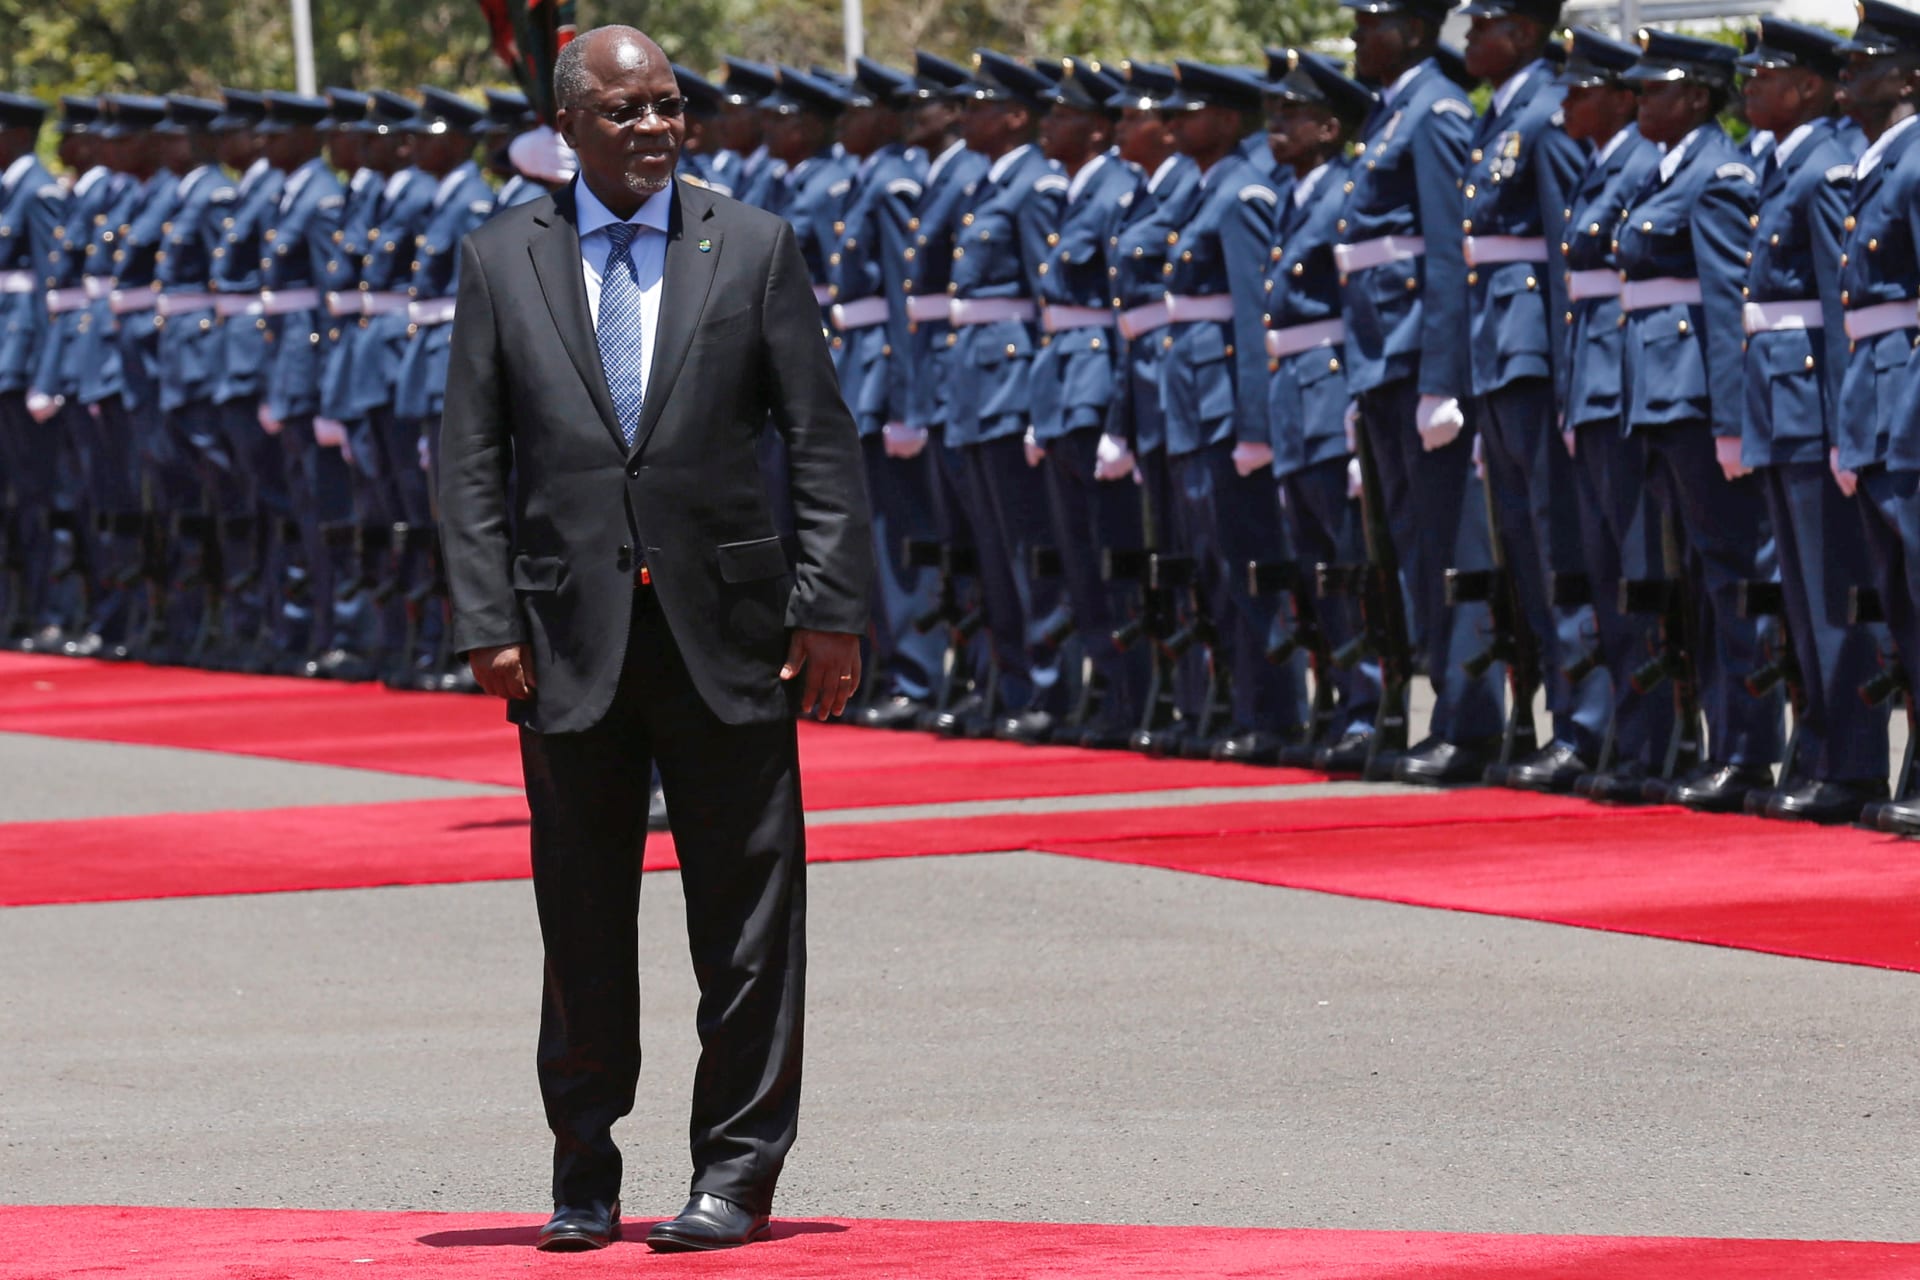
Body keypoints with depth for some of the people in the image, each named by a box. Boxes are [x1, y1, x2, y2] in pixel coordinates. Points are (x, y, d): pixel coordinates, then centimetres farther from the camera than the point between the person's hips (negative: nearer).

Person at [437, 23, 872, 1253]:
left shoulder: (754, 249, 4)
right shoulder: (504, 261, 6)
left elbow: (823, 443, 2)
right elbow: (474, 459, 5)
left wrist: (831, 610, -5)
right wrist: (489, 623, -4)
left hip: (726, 637, -1)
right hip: (571, 634, 1)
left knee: (749, 918, 1)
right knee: (582, 920, 7)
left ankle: (738, 1168, 9)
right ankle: (584, 1172, 18)